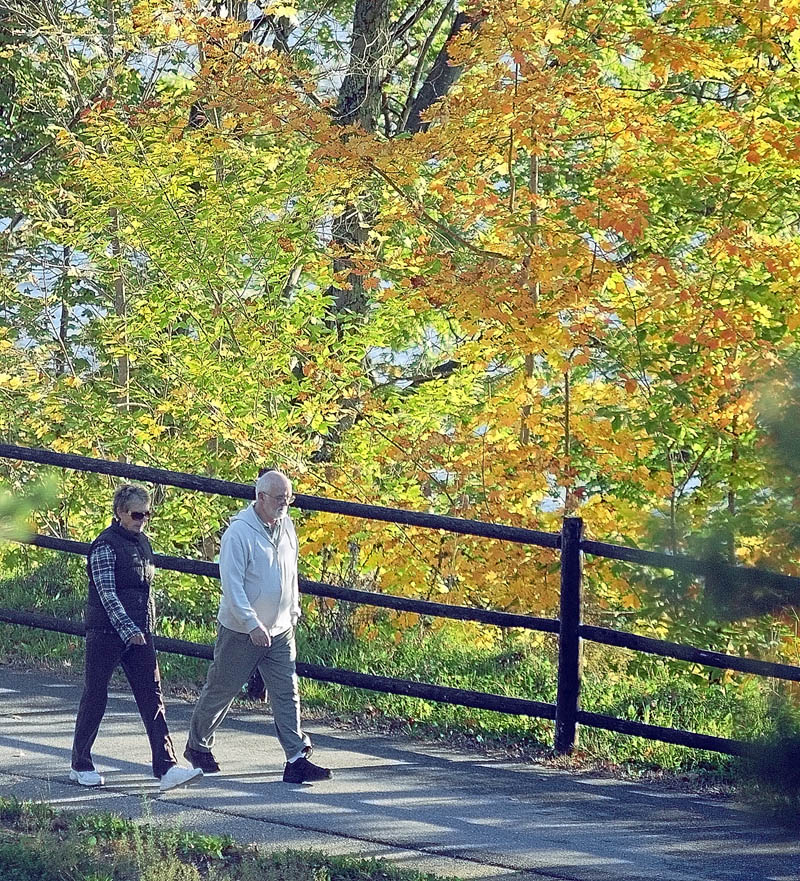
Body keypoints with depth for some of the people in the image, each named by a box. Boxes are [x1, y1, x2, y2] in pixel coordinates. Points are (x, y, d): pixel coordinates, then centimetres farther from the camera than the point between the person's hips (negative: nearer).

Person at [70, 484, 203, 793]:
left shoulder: (141, 541, 13)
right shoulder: (105, 545, -12)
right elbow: (106, 593, -19)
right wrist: (127, 629, -26)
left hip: (139, 632, 7)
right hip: (106, 632, -7)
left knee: (152, 697, -2)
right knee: (95, 697, 4)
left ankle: (166, 767, -8)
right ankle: (80, 765, 18)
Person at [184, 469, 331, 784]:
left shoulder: (286, 526, 5)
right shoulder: (239, 533, -18)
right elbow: (232, 585, -21)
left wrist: (293, 611, 22)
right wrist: (252, 625, -28)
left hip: (280, 631, 6)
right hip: (241, 632, -6)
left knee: (287, 693, -2)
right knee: (220, 691, 9)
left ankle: (296, 760, -4)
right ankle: (197, 746, 29)